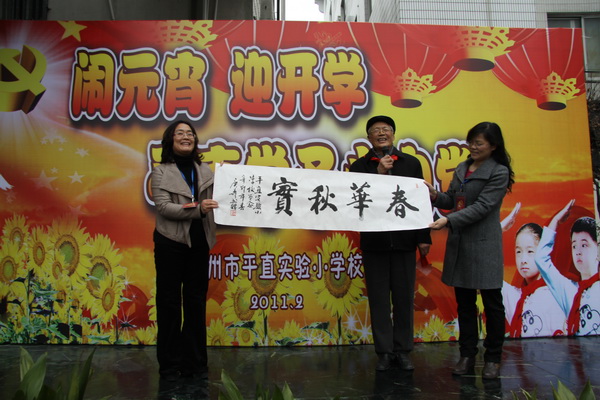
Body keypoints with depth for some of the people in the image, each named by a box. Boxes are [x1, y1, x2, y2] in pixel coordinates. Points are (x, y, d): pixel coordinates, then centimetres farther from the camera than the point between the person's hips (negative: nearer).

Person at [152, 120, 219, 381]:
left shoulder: (205, 170, 10)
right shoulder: (161, 171, -2)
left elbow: (215, 199, 9)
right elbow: (163, 206, -14)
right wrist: (197, 209, -27)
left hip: (199, 244, 4)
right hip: (171, 244, -3)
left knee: (196, 301, 10)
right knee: (169, 302, 6)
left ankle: (194, 361, 22)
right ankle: (169, 364, 18)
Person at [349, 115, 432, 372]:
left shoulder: (411, 163, 7)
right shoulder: (359, 166, 3)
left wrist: (424, 238, 1)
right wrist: (379, 172, -16)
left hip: (404, 240, 1)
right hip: (374, 242, -1)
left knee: (404, 298, 8)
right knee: (378, 299, 7)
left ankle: (403, 351, 22)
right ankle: (384, 352, 19)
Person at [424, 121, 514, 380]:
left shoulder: (499, 172, -7)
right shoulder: (461, 169, 13)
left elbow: (482, 207, -15)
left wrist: (448, 220, -23)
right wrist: (435, 195, -5)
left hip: (484, 244, -6)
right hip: (459, 243, 6)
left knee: (491, 302, 5)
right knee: (464, 302, 12)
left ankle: (493, 358, 19)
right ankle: (467, 355, 23)